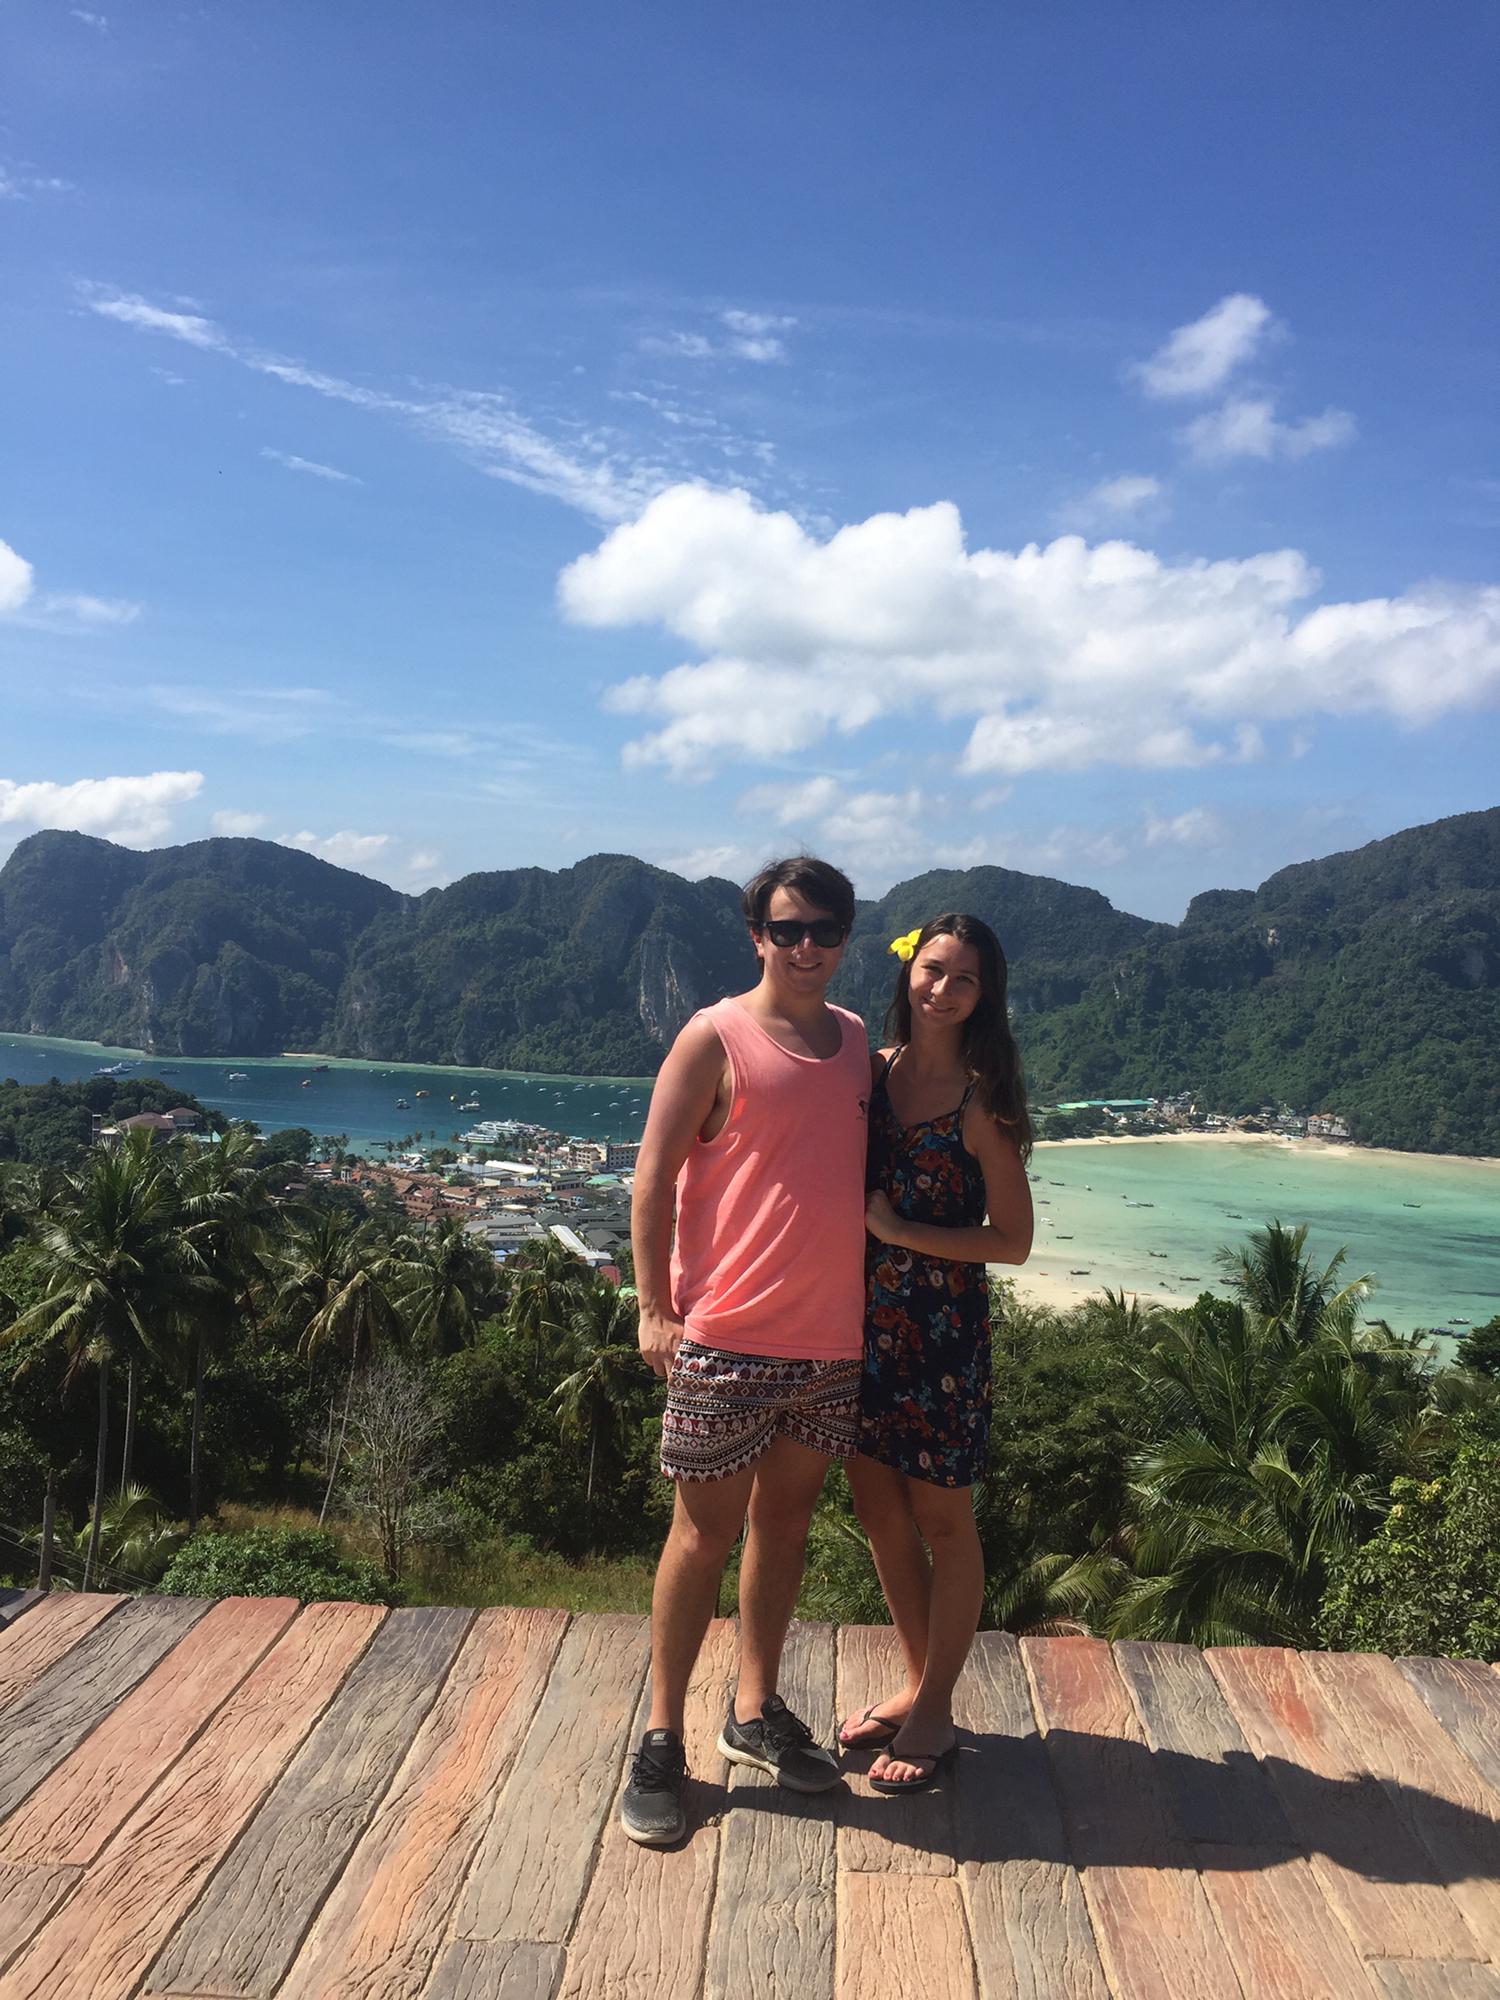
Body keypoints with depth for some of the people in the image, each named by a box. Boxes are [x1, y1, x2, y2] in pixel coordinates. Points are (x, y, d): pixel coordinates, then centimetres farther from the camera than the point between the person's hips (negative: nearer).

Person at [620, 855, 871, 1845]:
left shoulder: (857, 1039, 11)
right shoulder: (716, 1038, -7)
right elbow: (654, 1178, -7)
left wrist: (874, 1303, 15)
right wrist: (655, 1306, -13)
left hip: (834, 1338, 6)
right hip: (728, 1337, -5)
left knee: (787, 1520, 16)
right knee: (705, 1533, 2)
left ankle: (757, 1712, 33)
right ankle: (662, 1741, 18)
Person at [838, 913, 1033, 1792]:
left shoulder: (981, 1103, -12)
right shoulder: (873, 1069, 3)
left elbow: (1013, 1240, -10)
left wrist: (899, 1231, -16)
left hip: (943, 1328, -6)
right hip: (868, 1317, 6)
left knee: (942, 1519, 9)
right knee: (879, 1507, 16)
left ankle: (936, 1713, 25)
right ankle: (917, 1681, 35)